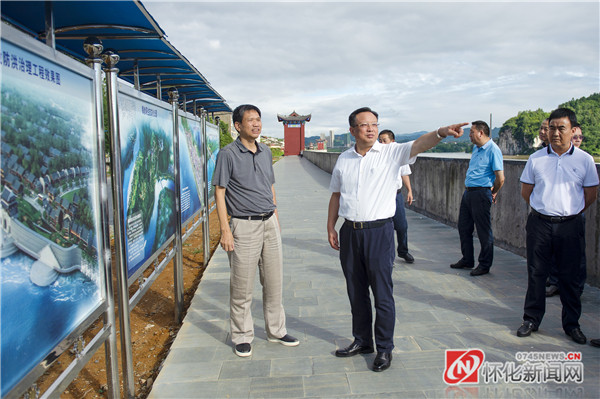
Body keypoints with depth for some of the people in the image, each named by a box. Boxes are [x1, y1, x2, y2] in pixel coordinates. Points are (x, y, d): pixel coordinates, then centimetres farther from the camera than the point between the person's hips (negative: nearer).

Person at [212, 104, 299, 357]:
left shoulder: (265, 152, 12)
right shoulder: (228, 154, -6)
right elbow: (219, 193, -8)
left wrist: (276, 218, 16)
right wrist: (225, 230, -14)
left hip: (269, 223, 6)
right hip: (244, 225, -6)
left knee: (274, 281, 12)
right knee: (242, 286, 2)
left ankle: (276, 331, 28)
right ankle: (242, 337, 19)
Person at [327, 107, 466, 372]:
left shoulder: (391, 153, -3)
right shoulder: (344, 159, 8)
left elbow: (418, 145, -21)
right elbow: (336, 195, 14)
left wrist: (442, 132, -40)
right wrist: (330, 227, 11)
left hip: (379, 231, -4)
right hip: (349, 232, 4)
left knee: (382, 293, 2)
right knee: (356, 292, 15)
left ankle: (385, 348, 19)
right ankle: (362, 341, 32)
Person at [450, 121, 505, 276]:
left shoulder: (493, 150, -14)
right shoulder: (476, 148, 14)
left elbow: (500, 178, -16)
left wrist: (493, 193, -2)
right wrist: (467, 186, 18)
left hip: (481, 194, -9)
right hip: (468, 192, 9)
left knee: (484, 231, 1)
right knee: (464, 227, 14)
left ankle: (485, 265, 12)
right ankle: (467, 260, 28)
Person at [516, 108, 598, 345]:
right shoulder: (536, 158, 2)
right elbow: (526, 191, 9)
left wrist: (569, 213, 9)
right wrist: (545, 210, 9)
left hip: (570, 226, 0)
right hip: (539, 223, 1)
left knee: (570, 276, 7)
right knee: (536, 273, 7)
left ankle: (571, 324, 23)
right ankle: (531, 319, 20)